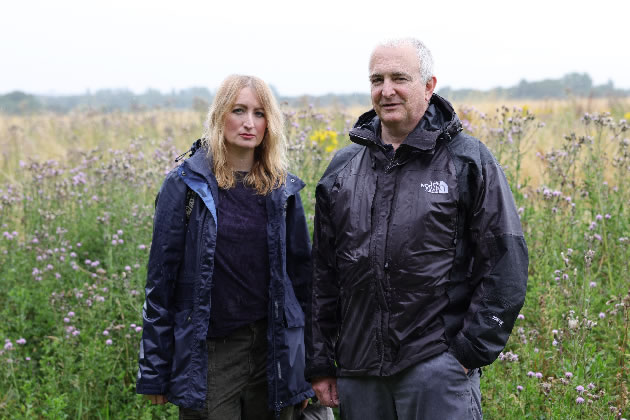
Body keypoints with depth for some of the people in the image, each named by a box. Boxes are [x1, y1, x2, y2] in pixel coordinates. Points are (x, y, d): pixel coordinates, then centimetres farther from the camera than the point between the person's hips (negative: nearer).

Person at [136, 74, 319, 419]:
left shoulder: (282, 189, 6)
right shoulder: (185, 184, -3)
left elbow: (300, 273, 9)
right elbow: (161, 278, -2)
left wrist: (306, 370, 8)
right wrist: (154, 372, -4)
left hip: (273, 349, 3)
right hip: (207, 354, -3)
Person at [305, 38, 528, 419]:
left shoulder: (468, 161, -1)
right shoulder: (342, 169, 11)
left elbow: (506, 263, -4)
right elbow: (323, 272, 14)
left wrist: (471, 352, -9)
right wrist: (320, 364, 12)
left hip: (439, 367, -4)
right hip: (358, 372, 4)